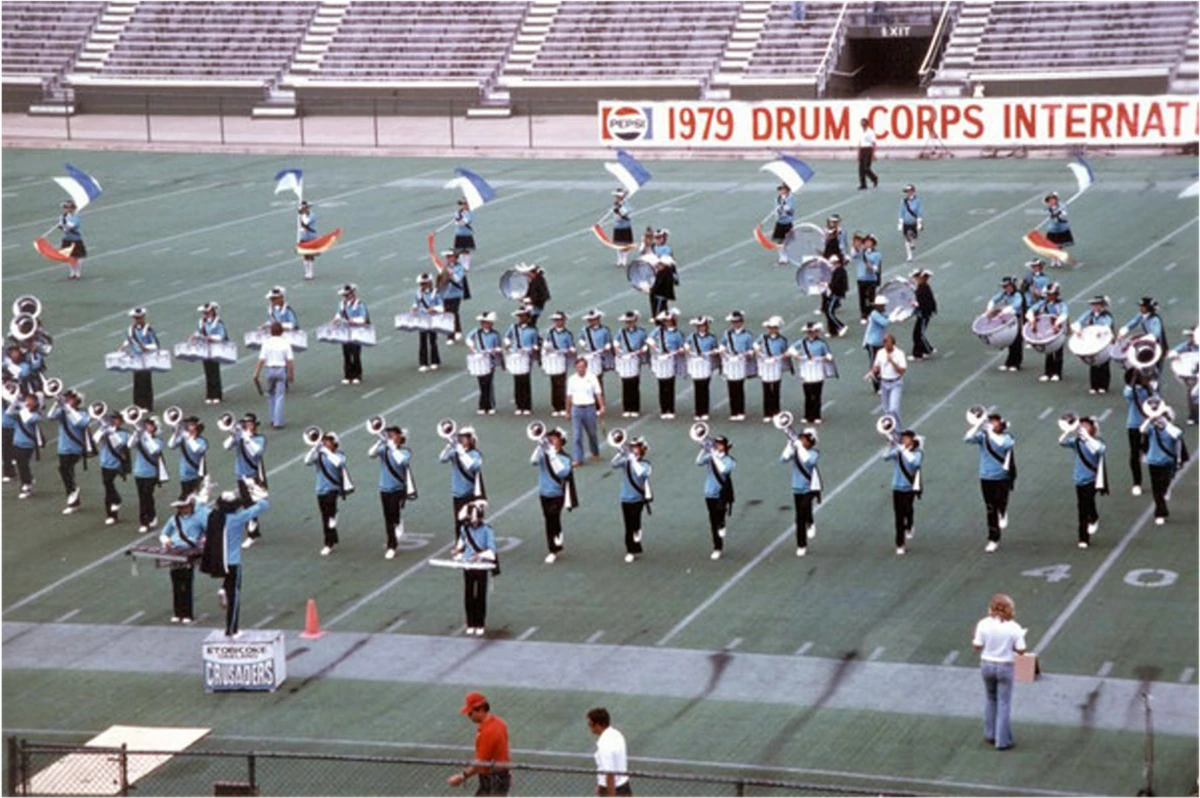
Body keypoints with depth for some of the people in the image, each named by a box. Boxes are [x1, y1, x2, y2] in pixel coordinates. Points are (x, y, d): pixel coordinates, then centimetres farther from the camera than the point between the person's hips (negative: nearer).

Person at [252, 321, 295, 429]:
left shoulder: (267, 343, -5)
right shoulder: (285, 343, -6)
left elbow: (261, 360, -9)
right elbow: (290, 360, -8)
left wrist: (257, 373, -4)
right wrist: (291, 374, 1)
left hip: (269, 369, 1)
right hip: (281, 369, -1)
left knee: (271, 395, 19)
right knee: (279, 397, 1)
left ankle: (273, 420, 22)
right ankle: (278, 422, -3)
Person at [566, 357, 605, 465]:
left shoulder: (592, 378, -3)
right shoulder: (572, 379, 4)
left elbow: (598, 394, -4)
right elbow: (569, 396, 10)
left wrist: (602, 407, -12)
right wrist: (568, 411, 11)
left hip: (589, 408, -1)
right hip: (576, 409, 1)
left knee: (592, 433, 14)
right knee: (576, 435, -4)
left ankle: (595, 453, 37)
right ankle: (578, 459, -3)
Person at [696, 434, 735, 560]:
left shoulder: (728, 460, -6)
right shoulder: (710, 457, 5)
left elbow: (722, 469, -27)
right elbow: (698, 462, -12)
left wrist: (714, 454, -26)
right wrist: (703, 449, -23)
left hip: (721, 496, -4)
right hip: (710, 494, 4)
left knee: (719, 520, -10)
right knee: (713, 522, 9)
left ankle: (718, 549, 1)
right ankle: (717, 547, 19)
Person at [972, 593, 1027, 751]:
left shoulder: (984, 624, -12)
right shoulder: (1014, 627, -14)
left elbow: (977, 647, -10)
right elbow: (1021, 650, -11)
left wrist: (974, 640, 10)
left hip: (987, 665, 2)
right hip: (1005, 667, -2)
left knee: (991, 699, 22)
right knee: (1004, 703, 7)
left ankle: (990, 735, 28)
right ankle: (1002, 740, 9)